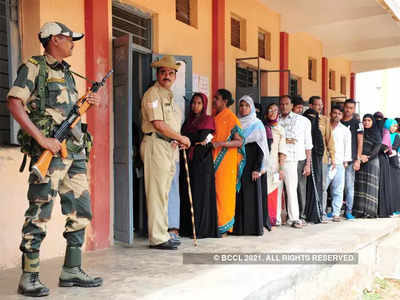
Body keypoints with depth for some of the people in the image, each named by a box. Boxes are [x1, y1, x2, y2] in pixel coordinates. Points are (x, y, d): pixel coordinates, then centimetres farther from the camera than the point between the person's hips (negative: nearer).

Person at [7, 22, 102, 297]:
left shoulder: (67, 73, 22)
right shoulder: (33, 67, -1)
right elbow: (15, 103, -12)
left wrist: (84, 102, 8)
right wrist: (41, 139, -19)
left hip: (74, 151, 8)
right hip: (50, 150, -8)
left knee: (81, 212, 9)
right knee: (40, 214, -6)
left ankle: (72, 271, 19)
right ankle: (29, 278, 4)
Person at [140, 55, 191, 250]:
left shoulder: (169, 96, 23)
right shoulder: (153, 94, -7)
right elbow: (158, 125, -16)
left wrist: (179, 141, 8)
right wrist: (181, 138, -7)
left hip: (170, 146, 10)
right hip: (155, 144, -9)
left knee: (163, 192, 11)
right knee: (157, 192, -8)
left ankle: (162, 234, 18)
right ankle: (158, 238, -5)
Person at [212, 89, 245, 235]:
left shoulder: (231, 118, -6)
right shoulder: (215, 117, 16)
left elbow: (239, 141, -10)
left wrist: (221, 143, -21)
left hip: (226, 161, -6)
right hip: (214, 160, 6)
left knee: (223, 192, -5)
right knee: (214, 191, 3)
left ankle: (224, 227, 3)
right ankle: (215, 225, 8)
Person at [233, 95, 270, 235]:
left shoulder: (257, 124, 1)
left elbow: (260, 149, -5)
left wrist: (257, 169, -14)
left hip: (251, 164, -4)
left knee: (251, 194, -4)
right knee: (239, 195, 3)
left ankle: (254, 227, 2)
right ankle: (239, 226, 8)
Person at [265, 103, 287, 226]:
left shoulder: (280, 129, 6)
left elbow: (282, 151, 1)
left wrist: (281, 168, -8)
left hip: (274, 164, -1)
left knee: (274, 191, -1)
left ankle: (275, 218, 7)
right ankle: (264, 218, 5)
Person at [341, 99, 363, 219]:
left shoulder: (357, 123, 2)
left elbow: (360, 142, 0)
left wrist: (358, 159, -6)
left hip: (350, 159, -3)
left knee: (349, 186, -1)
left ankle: (348, 211, 7)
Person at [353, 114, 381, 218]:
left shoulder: (376, 134, 7)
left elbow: (377, 148, -3)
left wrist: (368, 157, -14)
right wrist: (359, 156, -8)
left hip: (372, 161, -3)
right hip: (359, 162, 3)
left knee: (370, 185, -9)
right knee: (360, 185, -2)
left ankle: (370, 211, -11)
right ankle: (359, 210, -2)